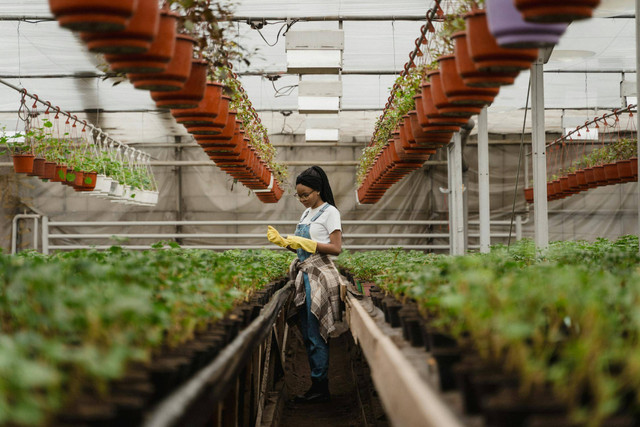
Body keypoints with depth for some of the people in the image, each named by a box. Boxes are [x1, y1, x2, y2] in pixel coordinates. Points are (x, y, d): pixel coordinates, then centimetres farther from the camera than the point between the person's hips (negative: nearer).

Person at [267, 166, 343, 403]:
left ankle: (321, 389, -2)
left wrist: (305, 242, -18)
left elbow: (336, 248, -13)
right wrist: (282, 241, 3)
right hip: (304, 274, 8)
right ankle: (317, 385, 13)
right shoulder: (306, 213, 17)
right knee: (307, 333, 8)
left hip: (320, 276, -8)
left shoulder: (329, 212, -7)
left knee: (315, 335, -8)